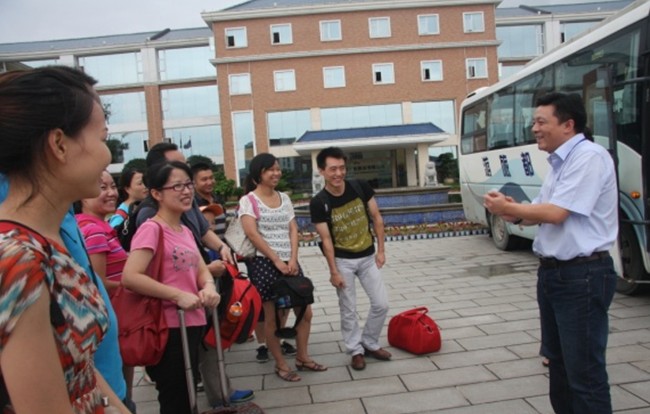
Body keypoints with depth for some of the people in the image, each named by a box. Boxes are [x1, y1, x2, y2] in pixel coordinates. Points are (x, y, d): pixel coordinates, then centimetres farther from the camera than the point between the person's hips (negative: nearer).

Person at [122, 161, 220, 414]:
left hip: (192, 323, 9)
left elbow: (202, 270, 13)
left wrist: (209, 287, -9)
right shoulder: (151, 228, -15)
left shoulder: (185, 231, 12)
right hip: (170, 327, -9)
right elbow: (130, 277, -25)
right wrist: (178, 295, -24)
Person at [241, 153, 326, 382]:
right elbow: (252, 234, -14)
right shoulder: (248, 201, -5)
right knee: (271, 317, 3)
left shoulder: (284, 198, 12)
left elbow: (293, 230, 6)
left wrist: (293, 259, -7)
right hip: (264, 264, -6)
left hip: (289, 262, 6)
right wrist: (277, 261, -16)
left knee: (305, 312, 9)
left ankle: (302, 357, 27)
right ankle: (281, 364, 20)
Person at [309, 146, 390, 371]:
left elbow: (376, 217, 0)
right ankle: (356, 350, 25)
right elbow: (326, 239, -13)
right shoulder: (318, 203, -17)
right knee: (348, 309, 6)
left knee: (381, 304, 5)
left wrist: (381, 249, -2)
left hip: (368, 256, 3)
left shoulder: (360, 187, -10)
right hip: (343, 260, -3)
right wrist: (333, 271, -12)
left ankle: (369, 343, 27)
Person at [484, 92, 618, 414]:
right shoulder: (560, 161, 13)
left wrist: (507, 208, -11)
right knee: (558, 361, 22)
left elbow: (555, 213, -23)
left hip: (582, 276, -10)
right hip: (552, 272, 10)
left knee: (584, 371, 0)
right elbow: (538, 214, 13)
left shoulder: (589, 157, -16)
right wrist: (514, 213, -8)